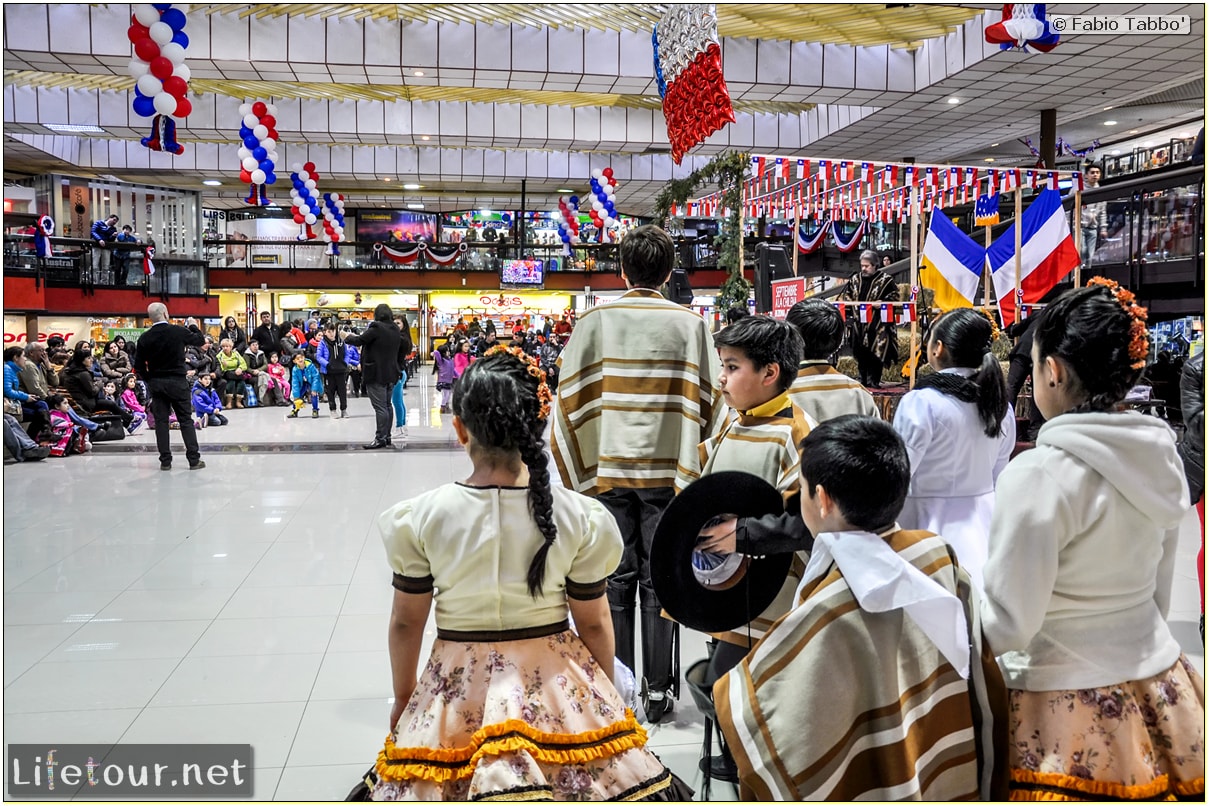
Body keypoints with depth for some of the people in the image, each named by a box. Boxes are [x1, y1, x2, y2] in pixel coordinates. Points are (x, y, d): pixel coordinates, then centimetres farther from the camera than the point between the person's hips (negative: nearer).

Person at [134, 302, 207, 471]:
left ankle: (165, 461, 7)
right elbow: (200, 340, 5)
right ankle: (194, 459, 4)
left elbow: (139, 366, 0)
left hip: (156, 383, 2)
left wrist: (150, 381, 14)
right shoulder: (179, 331, -10)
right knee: (186, 420, 4)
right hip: (177, 382, -2)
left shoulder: (145, 338, -2)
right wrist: (193, 326, 22)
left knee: (161, 421, 7)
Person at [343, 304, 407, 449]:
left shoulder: (376, 328, -15)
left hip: (376, 374, -8)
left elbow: (359, 340, -13)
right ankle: (387, 437, 18)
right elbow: (404, 347, 16)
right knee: (387, 405, 14)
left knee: (380, 407, -8)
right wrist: (397, 365, 22)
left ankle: (380, 438, -9)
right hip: (391, 374, 8)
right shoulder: (396, 331, 10)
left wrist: (348, 337, 7)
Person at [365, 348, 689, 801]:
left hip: (459, 694, 0)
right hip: (557, 682, 0)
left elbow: (406, 623, 0)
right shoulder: (580, 518, -12)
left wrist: (404, 698, 17)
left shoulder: (420, 518, -11)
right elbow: (594, 624, -3)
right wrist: (606, 696, 15)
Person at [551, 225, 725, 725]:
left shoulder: (594, 321, -1)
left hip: (605, 468, 0)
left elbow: (570, 399, 0)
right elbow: (711, 401, 1)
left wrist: (576, 470, 7)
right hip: (668, 469, 0)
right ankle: (658, 691, 15)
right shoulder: (691, 324, 0)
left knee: (616, 580, 9)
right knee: (659, 580, 8)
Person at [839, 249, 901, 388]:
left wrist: (882, 303, -17)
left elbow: (894, 296, -1)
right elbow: (846, 295, 24)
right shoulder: (855, 279, 14)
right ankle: (863, 378, 17)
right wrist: (848, 301, 5)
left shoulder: (885, 280, -2)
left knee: (876, 351, -5)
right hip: (858, 323, 5)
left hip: (877, 324, -5)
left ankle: (874, 380, 3)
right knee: (860, 352, 6)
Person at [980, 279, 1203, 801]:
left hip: (1070, 719, -6)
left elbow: (1008, 626, -18)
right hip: (1157, 698, 7)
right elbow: (1158, 593, 12)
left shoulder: (1037, 474, -22)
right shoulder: (1159, 456, 0)